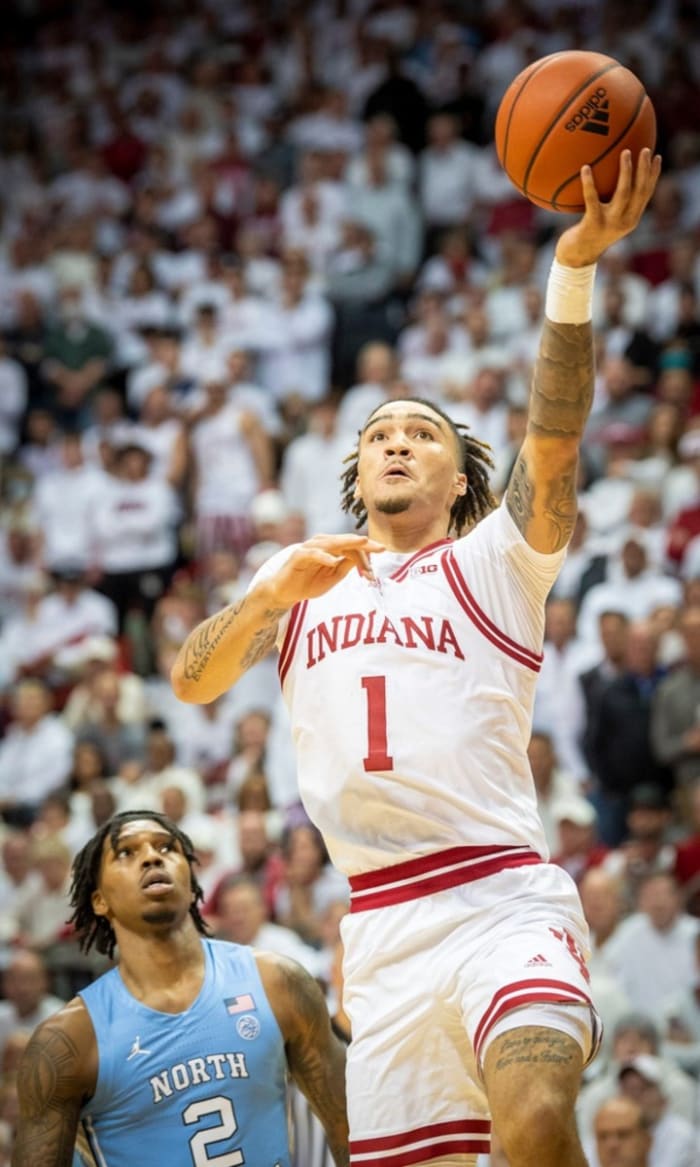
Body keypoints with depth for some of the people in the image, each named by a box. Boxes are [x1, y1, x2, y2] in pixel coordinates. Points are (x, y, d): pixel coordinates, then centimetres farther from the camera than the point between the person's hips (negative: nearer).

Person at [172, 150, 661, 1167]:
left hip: (501, 898, -4)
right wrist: (272, 596, -10)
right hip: (382, 926, 4)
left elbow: (553, 440, -8)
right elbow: (192, 680, 9)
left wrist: (576, 265, -22)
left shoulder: (492, 563, 9)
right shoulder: (298, 574, 22)